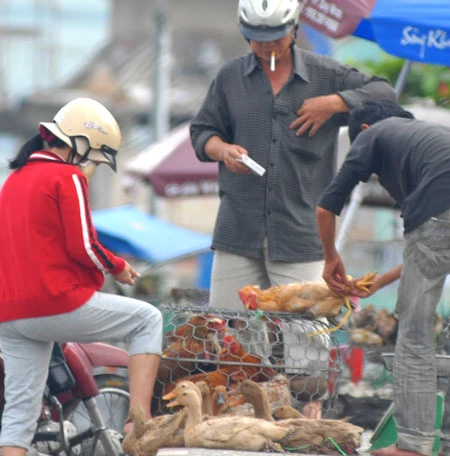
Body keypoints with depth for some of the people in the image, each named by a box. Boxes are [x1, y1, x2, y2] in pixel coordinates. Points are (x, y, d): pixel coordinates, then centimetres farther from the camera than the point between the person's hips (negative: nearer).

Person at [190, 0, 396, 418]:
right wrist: (221, 149, -7)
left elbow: (384, 94, 5)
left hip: (300, 229, -2)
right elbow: (201, 130, 15)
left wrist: (332, 103, -7)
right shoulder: (230, 78, 10)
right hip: (239, 227, 2)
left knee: (304, 328, -6)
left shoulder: (324, 75, 6)